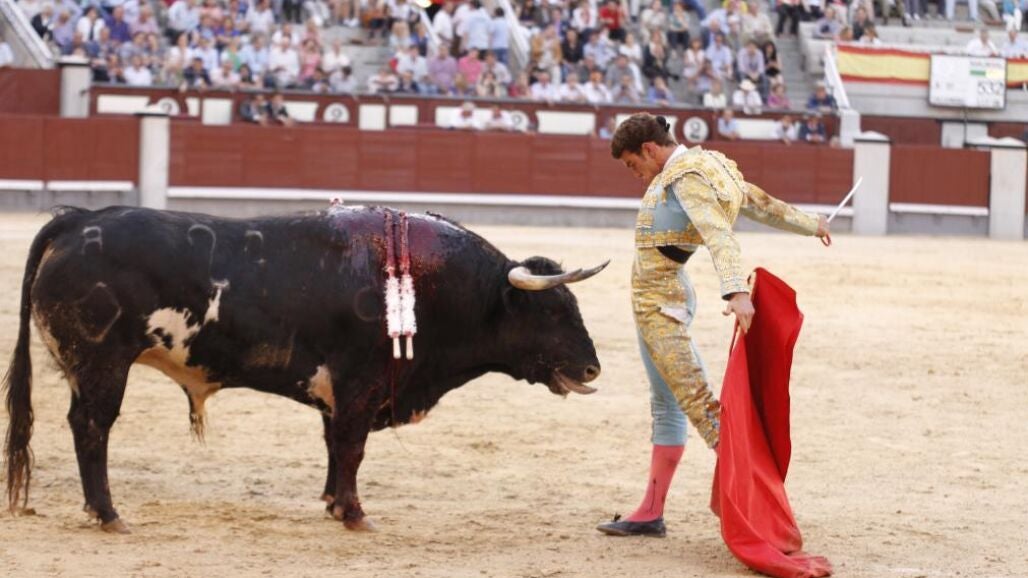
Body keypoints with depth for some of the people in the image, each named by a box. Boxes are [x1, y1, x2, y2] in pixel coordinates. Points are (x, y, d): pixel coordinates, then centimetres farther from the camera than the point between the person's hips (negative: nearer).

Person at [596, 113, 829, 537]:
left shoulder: (687, 177, -14)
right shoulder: (698, 167, 14)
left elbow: (719, 235, -28)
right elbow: (761, 203, 25)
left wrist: (737, 291, -42)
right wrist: (809, 224, 40)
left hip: (658, 304, -10)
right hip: (655, 300, 10)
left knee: (696, 399, -15)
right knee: (665, 404, 10)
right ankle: (650, 514, 14)